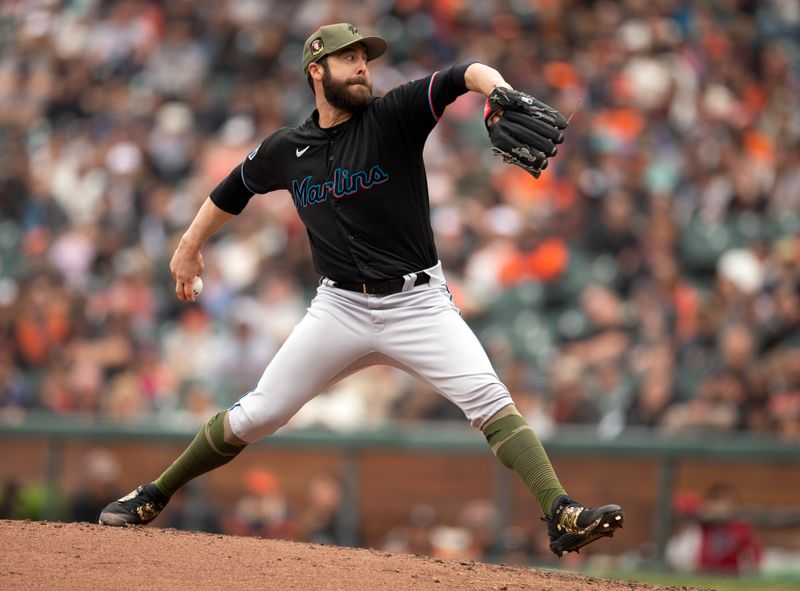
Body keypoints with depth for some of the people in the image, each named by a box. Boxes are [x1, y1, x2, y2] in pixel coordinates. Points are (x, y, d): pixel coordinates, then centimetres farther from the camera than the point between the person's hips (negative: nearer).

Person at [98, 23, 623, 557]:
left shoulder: (393, 117, -4)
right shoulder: (287, 150, 6)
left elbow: (465, 74, -19)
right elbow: (235, 189, 26)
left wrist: (501, 91, -41)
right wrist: (190, 246, 34)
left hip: (418, 303, -2)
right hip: (341, 308, 2)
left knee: (490, 401, -21)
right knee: (256, 416, 2)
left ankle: (562, 516, -28)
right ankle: (154, 496, 20)